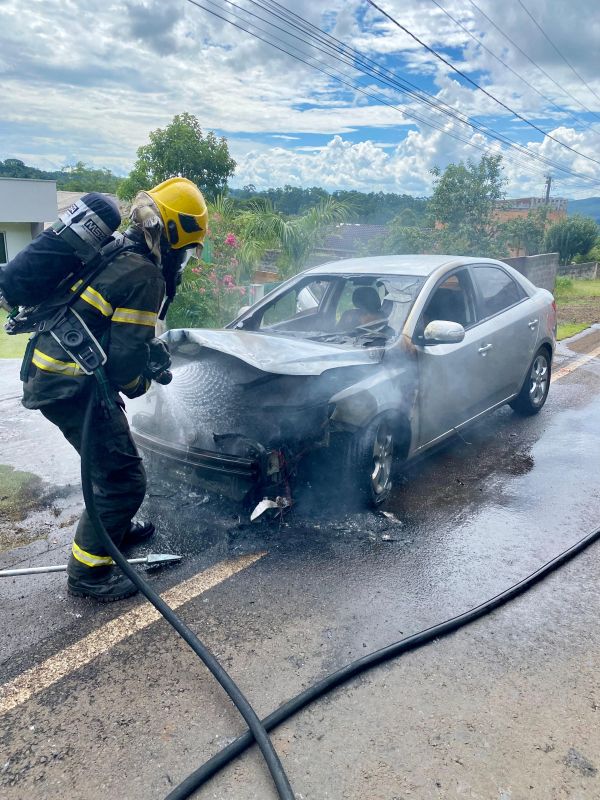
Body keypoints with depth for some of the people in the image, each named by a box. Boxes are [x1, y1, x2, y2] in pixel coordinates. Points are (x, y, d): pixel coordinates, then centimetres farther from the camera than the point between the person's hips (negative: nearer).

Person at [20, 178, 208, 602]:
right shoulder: (144, 275, -18)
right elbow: (127, 357, -19)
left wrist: (153, 345, 16)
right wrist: (139, 384, 1)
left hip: (49, 372, 10)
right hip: (73, 388, -10)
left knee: (114, 451, 26)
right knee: (124, 477, -2)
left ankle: (115, 528, 44)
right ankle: (87, 571, 12)